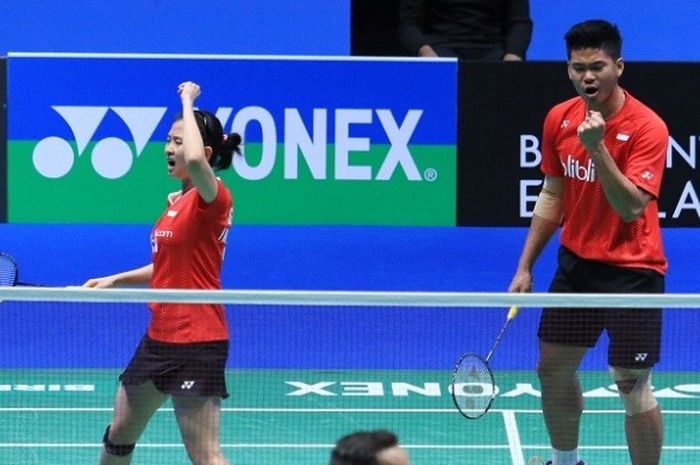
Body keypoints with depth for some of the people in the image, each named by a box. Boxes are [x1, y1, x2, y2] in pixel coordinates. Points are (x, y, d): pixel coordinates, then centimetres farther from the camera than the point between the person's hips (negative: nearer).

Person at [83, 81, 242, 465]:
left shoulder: (212, 197, -15)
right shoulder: (177, 201, 12)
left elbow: (194, 160, -39)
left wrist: (187, 102, -24)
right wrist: (116, 280, 15)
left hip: (196, 342, -10)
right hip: (160, 336, 10)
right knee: (119, 434, 23)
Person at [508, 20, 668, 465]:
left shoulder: (647, 127, -19)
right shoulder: (559, 119, 0)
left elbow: (631, 207, -26)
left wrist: (597, 147, -35)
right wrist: (525, 267, 11)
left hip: (631, 270, -6)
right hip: (576, 262, 7)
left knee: (633, 386, -6)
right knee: (553, 367, 16)